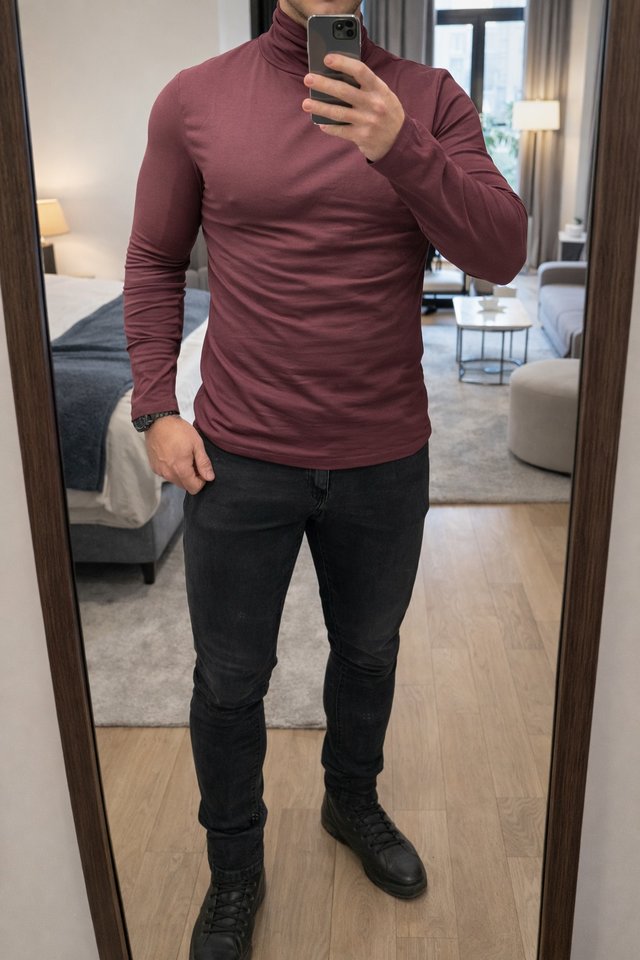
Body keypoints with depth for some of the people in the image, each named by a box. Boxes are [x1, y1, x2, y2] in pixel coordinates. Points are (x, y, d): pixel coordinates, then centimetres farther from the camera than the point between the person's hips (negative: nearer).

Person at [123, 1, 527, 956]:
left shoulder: (429, 99, -2)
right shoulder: (194, 99, -2)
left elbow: (501, 253, -12)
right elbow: (154, 263, 4)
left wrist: (401, 150, -26)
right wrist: (156, 408, -4)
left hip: (386, 460, 2)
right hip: (238, 459, -1)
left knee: (369, 652, 22)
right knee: (229, 681, 12)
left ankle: (354, 802, 52)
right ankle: (234, 868, 39)